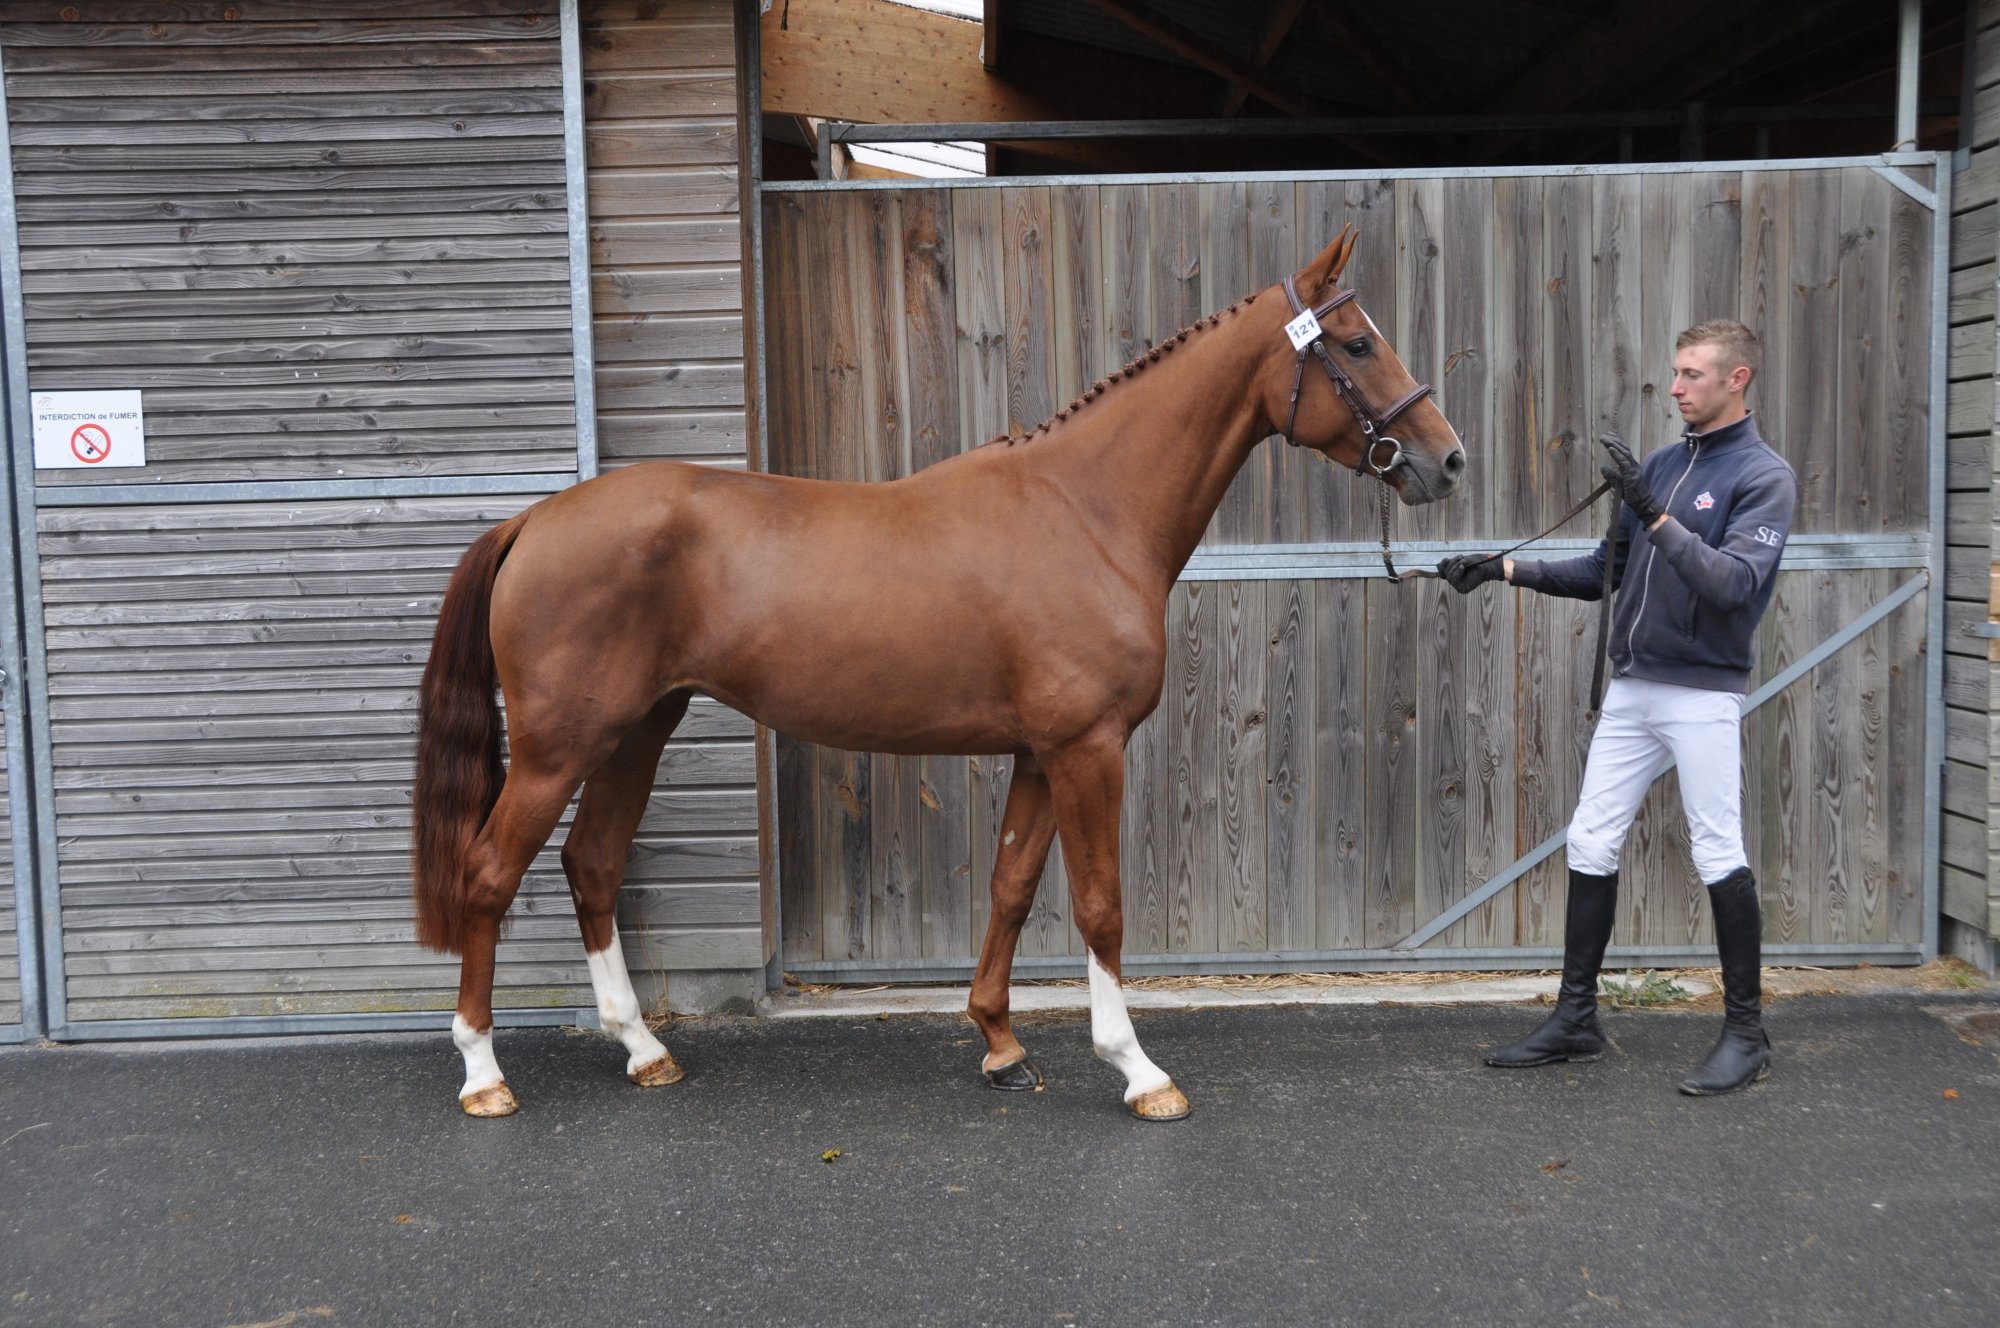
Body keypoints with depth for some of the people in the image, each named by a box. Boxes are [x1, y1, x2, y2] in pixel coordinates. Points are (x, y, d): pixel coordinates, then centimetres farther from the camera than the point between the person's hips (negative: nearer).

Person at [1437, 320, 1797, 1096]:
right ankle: (1576, 1018, 17)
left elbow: (1733, 584, -21)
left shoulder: (1764, 477, -7)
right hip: (1631, 688, 7)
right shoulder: (1661, 465, 12)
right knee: (1591, 843, 7)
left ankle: (1746, 1032, 13)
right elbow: (1606, 572, 15)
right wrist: (1509, 570, 5)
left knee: (1719, 855, -2)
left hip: (1702, 694, -7)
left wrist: (1654, 513, -28)